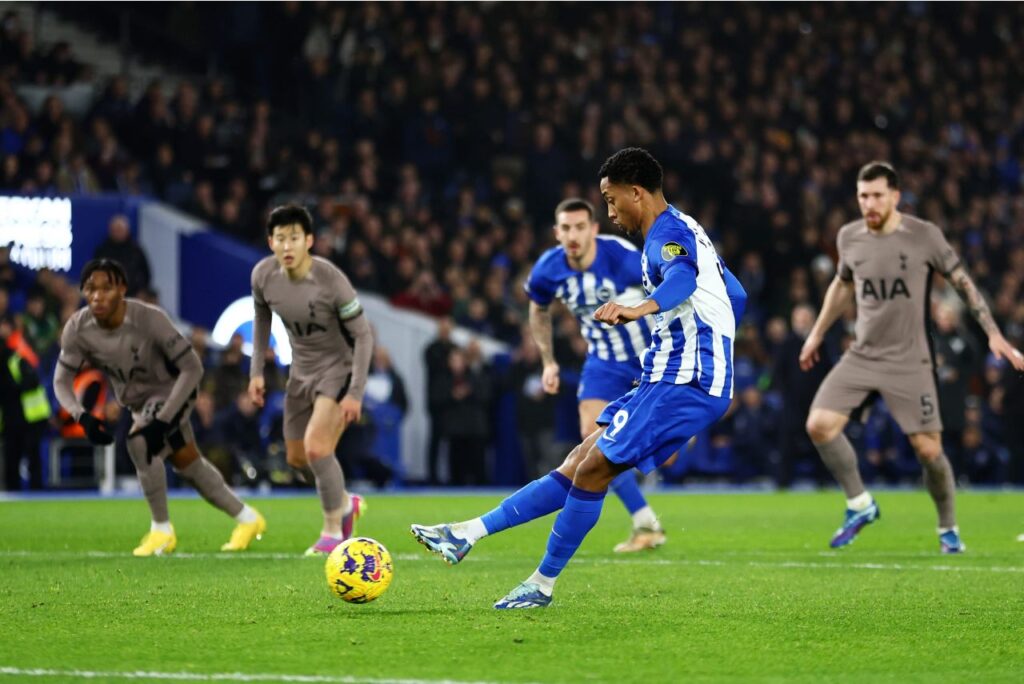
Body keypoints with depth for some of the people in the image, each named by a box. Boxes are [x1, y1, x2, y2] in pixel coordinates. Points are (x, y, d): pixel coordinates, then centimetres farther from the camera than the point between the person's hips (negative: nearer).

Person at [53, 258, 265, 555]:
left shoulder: (150, 320, -35)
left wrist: (162, 420, -36)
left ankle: (162, 529, -11)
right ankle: (246, 518, 36)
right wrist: (82, 416, -33)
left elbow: (192, 368, -29)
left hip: (171, 392, -6)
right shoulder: (77, 329, -22)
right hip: (136, 401, 6)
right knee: (188, 464, 16)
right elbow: (62, 380, -12)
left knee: (140, 442, -29)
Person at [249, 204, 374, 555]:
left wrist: (355, 393, -22)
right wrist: (256, 370, 6)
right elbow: (262, 316, 11)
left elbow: (363, 335, -19)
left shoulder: (331, 280, -27)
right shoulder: (263, 275, -12)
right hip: (302, 370, 6)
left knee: (316, 447, -23)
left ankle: (333, 532, -5)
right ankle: (345, 503, 42)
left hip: (339, 367, -6)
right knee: (297, 457, 13)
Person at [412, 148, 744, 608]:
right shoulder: (681, 232, 20)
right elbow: (735, 298, 30)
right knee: (580, 465, 6)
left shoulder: (668, 232, -12)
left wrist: (641, 308, -56)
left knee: (592, 469, -10)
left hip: (685, 382, -10)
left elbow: (682, 277, -37)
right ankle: (468, 535, 5)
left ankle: (543, 585, 0)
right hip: (673, 376, 10)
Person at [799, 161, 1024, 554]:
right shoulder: (849, 238, 3)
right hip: (861, 357, 3)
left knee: (928, 450, -7)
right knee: (819, 425, -15)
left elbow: (962, 282, 0)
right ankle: (859, 505, 5)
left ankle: (948, 529, 18)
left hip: (909, 362, -3)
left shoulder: (925, 236, -8)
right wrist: (817, 334, 27)